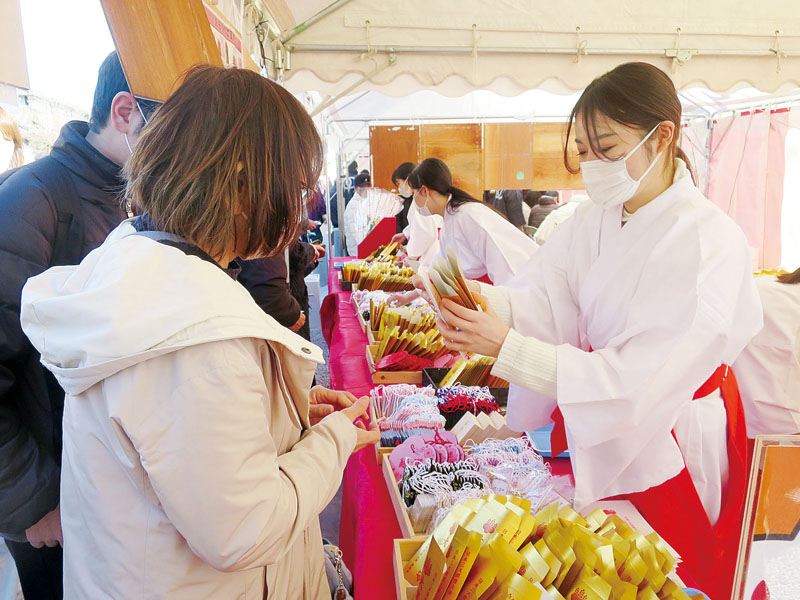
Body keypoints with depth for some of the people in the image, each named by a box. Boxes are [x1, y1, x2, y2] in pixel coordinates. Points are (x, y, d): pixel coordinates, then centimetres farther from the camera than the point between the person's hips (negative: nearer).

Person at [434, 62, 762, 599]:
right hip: (591, 424, 5)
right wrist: (483, 299, -36)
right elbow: (541, 300, -14)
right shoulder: (595, 219, -3)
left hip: (665, 446, -5)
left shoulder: (712, 244, -24)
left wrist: (508, 348, -38)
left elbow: (639, 382, -31)